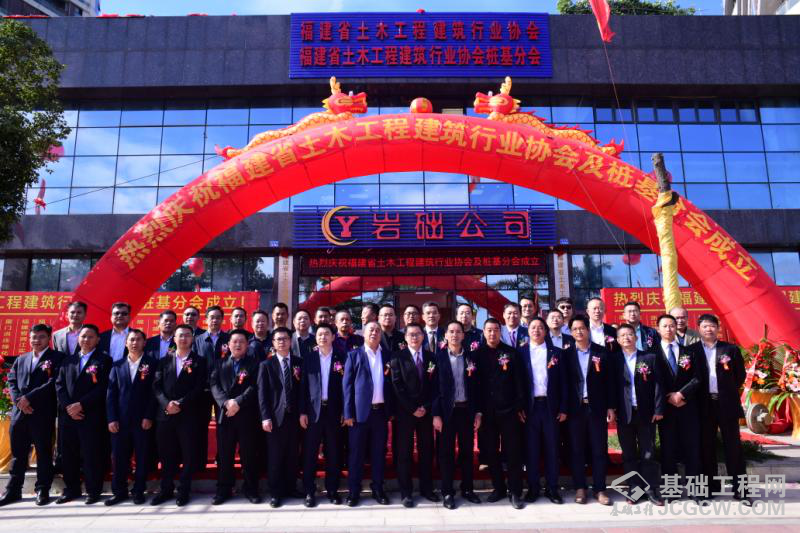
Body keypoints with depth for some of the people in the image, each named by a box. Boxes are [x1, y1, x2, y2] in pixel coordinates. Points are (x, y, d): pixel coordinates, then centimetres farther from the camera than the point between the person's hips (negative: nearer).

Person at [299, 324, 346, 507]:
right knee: (310, 452, 3)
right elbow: (303, 386, 2)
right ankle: (309, 491, 14)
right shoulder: (309, 358, 4)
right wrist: (302, 412, -3)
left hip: (334, 411, 0)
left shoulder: (341, 358, 2)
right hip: (313, 410, 0)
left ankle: (332, 490, 19)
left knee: (333, 452, 7)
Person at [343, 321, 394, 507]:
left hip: (381, 411, 3)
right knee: (356, 452, 5)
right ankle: (353, 491, 16)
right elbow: (347, 385, -2)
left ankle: (378, 489, 22)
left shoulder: (387, 356, 10)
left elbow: (391, 384, 12)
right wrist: (348, 413, -9)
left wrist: (392, 410, 5)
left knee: (379, 452, 10)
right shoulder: (354, 355, 2)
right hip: (360, 410, -3)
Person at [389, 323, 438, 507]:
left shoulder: (431, 357, 8)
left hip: (426, 411, 3)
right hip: (405, 412, -3)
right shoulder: (398, 357, -2)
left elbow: (434, 385, 6)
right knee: (405, 452, 3)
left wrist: (425, 407, -4)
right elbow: (397, 386, -7)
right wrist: (413, 409, -10)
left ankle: (426, 489, 21)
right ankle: (405, 492, 12)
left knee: (426, 451, 9)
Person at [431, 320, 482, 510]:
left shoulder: (471, 357, 5)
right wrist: (436, 414, -9)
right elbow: (434, 386, -6)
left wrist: (478, 412, 2)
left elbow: (476, 386, 6)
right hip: (447, 410, -2)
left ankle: (467, 489, 25)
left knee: (467, 450, 11)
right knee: (446, 452, 5)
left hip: (466, 410, 3)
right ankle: (447, 492, 16)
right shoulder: (439, 356, -3)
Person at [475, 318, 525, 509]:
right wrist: (477, 410, -2)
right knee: (491, 452, 9)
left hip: (508, 409, -1)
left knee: (513, 452, 2)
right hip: (487, 411, 1)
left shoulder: (510, 352, 1)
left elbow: (518, 380, 0)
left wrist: (520, 406, -6)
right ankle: (498, 488, 23)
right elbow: (474, 382, 2)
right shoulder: (478, 354, 3)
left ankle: (516, 492, 11)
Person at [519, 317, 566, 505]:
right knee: (531, 449, 5)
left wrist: (563, 408, 0)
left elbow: (563, 382, 6)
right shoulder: (520, 352, 3)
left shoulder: (556, 353, 6)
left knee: (551, 448, 7)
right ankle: (533, 488, 15)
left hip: (550, 406, 1)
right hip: (529, 406, -1)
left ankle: (552, 488, 18)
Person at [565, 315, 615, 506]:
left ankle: (599, 489, 13)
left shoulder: (601, 352, 3)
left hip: (597, 407, 0)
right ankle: (580, 488, 16)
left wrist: (610, 407, -1)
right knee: (577, 449, 6)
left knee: (599, 449, 3)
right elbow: (563, 383, 2)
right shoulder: (567, 354, 3)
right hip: (575, 408, 0)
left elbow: (609, 381, 3)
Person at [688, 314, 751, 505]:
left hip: (727, 403, 0)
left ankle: (740, 490, 10)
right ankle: (711, 488, 17)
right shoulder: (691, 350, 3)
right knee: (706, 448, 7)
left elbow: (740, 375, 9)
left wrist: (728, 391, 5)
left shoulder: (731, 349, 5)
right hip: (704, 405, 0)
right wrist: (694, 396, -4)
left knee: (733, 446, 3)